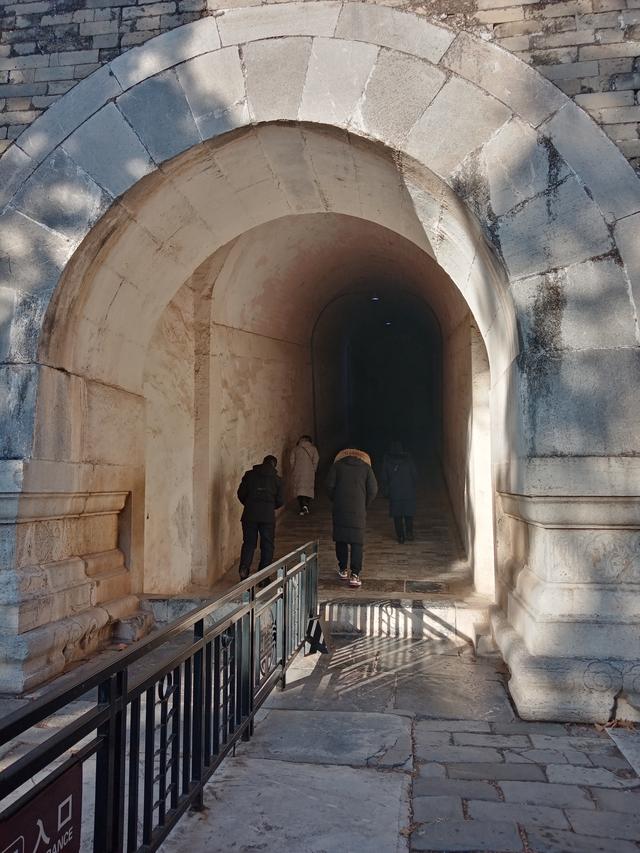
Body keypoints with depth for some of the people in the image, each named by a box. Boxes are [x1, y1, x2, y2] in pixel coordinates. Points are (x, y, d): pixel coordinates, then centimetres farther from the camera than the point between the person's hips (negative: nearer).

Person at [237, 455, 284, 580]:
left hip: (249, 515, 1)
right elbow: (280, 501, 5)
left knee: (248, 543, 11)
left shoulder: (249, 475, 6)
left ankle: (244, 568, -7)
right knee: (267, 546, 9)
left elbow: (241, 494, 4)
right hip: (268, 516, -1)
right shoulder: (276, 479, 5)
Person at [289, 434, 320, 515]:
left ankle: (302, 509, -4)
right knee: (309, 489, 10)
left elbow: (292, 460, -1)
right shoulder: (313, 449, 4)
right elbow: (316, 460, -3)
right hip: (309, 473, 0)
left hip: (298, 473, 0)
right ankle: (306, 505, -7)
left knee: (299, 490, 4)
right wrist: (313, 470, 7)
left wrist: (293, 471, 8)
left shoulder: (295, 449, 5)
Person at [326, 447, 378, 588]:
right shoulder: (366, 468, 8)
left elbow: (329, 486, -1)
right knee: (357, 542, 0)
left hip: (339, 509, 1)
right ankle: (355, 574, -8)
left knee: (340, 539, 13)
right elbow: (373, 490, 2)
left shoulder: (337, 465, 7)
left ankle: (343, 570, 23)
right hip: (358, 511, 0)